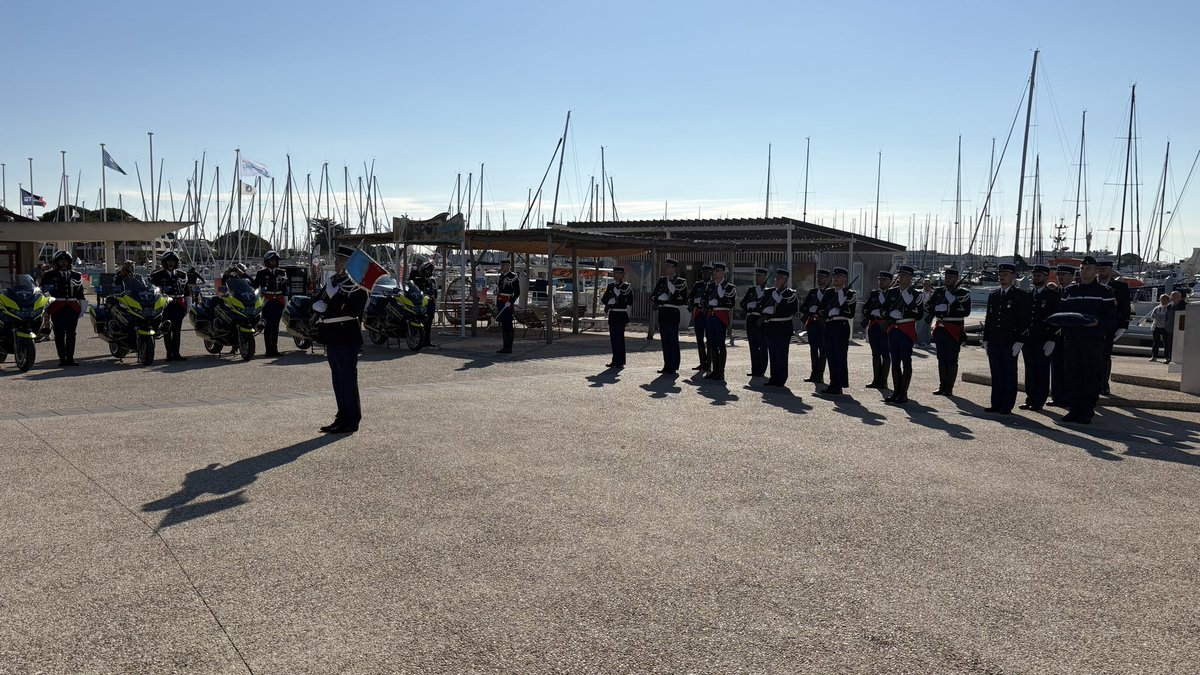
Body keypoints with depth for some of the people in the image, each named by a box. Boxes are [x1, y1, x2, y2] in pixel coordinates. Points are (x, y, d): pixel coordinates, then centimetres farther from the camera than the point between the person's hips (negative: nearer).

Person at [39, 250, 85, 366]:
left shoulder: (76, 276, 17)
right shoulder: (48, 275, 8)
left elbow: (80, 293, 19)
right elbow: (42, 290, 6)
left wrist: (82, 307, 14)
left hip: (73, 308, 3)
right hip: (57, 308, -2)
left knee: (71, 334, 4)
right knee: (59, 335, -1)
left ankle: (70, 358, 9)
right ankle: (62, 358, 2)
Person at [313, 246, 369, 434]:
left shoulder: (356, 285, -10)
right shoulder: (333, 281, 16)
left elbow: (352, 311, -22)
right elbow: (317, 302, 16)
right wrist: (319, 306, -5)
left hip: (347, 339, -9)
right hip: (333, 339, 9)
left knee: (348, 379, -3)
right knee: (338, 379, 14)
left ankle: (351, 420, 4)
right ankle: (343, 417, 23)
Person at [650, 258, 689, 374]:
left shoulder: (681, 282, -3)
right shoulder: (661, 280, 12)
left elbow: (683, 300, -7)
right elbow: (653, 296, 13)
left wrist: (667, 300, -13)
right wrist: (659, 300, -8)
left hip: (673, 313, -5)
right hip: (662, 313, 5)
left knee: (673, 340, -3)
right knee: (665, 340, 7)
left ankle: (674, 367, 2)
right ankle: (667, 365, 13)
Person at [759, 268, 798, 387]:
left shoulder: (791, 294, -3)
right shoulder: (771, 292, 15)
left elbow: (789, 311, -14)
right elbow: (763, 306, 15)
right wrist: (768, 312, -5)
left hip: (783, 328, -6)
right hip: (770, 328, 6)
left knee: (781, 355, -5)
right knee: (772, 354, 8)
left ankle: (781, 379, 0)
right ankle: (774, 378, 15)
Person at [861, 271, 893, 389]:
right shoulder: (874, 293, 14)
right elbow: (865, 307, 13)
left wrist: (887, 322, -18)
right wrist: (866, 320, -2)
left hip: (886, 326, -5)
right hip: (874, 325, 5)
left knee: (885, 354, -1)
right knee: (875, 353, 9)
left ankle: (883, 381, 5)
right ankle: (876, 380, 15)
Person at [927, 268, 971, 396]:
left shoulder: (963, 293, -2)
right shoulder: (938, 292, 12)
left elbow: (966, 311, -13)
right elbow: (927, 306, 6)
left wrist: (949, 308, -19)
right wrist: (937, 309, -13)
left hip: (954, 331, -4)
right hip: (940, 329, 5)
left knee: (952, 360, -2)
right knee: (941, 359, 9)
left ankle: (949, 388, 4)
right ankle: (942, 386, 16)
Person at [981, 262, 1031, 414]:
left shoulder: (1021, 296, -3)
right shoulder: (993, 295, 14)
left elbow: (1024, 320, -7)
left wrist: (1020, 341, -13)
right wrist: (986, 339, 11)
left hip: (1011, 342, -5)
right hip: (994, 342, 5)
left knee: (1009, 374, 0)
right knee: (996, 374, 8)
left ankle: (1007, 406, 5)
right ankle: (996, 404, 14)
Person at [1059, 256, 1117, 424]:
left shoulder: (1105, 291, 3)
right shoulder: (1070, 290, 15)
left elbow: (1112, 318, 1)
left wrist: (1098, 323, -18)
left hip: (1094, 341, -3)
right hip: (1071, 340, 3)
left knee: (1092, 377, -1)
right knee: (1072, 375, 4)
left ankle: (1087, 412, 5)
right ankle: (1074, 409, 11)